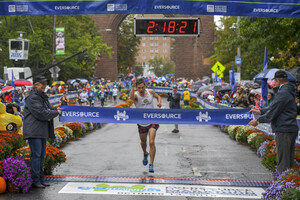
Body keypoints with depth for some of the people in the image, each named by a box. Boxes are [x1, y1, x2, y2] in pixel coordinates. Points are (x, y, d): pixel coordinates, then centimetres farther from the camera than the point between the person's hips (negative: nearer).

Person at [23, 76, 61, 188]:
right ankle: (35, 181, -4)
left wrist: (54, 109, 8)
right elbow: (41, 113, -19)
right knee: (36, 155, -9)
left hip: (43, 131, 10)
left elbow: (47, 109, 28)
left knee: (41, 155, 12)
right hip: (34, 131, -10)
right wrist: (56, 112, -9)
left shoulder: (43, 96, 19)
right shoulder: (33, 97, -12)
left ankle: (40, 180, 19)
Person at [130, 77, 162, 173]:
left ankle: (151, 164, -8)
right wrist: (133, 85, -53)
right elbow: (131, 97, -40)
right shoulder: (136, 95, -14)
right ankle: (145, 154, 52)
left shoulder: (150, 92, -4)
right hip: (141, 123, 0)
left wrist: (159, 102, -4)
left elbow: (158, 97, 18)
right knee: (143, 142, 18)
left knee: (151, 142, -15)